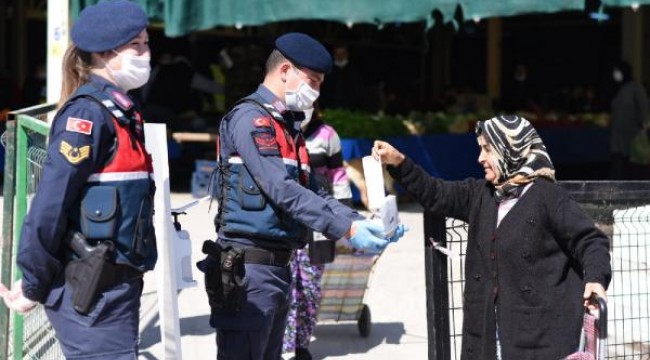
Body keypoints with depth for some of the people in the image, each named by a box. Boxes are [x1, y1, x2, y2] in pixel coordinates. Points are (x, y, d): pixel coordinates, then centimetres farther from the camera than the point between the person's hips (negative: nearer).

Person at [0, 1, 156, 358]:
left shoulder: (120, 111, 15)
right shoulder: (87, 113, -14)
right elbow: (50, 205, -18)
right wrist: (34, 286, -13)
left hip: (115, 285, 9)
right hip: (89, 291, -9)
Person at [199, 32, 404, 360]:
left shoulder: (287, 127, 20)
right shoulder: (250, 118, -11)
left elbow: (313, 194, 17)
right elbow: (283, 191, -21)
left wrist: (361, 222, 2)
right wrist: (346, 229, -24)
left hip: (278, 268, 10)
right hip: (249, 270, -10)